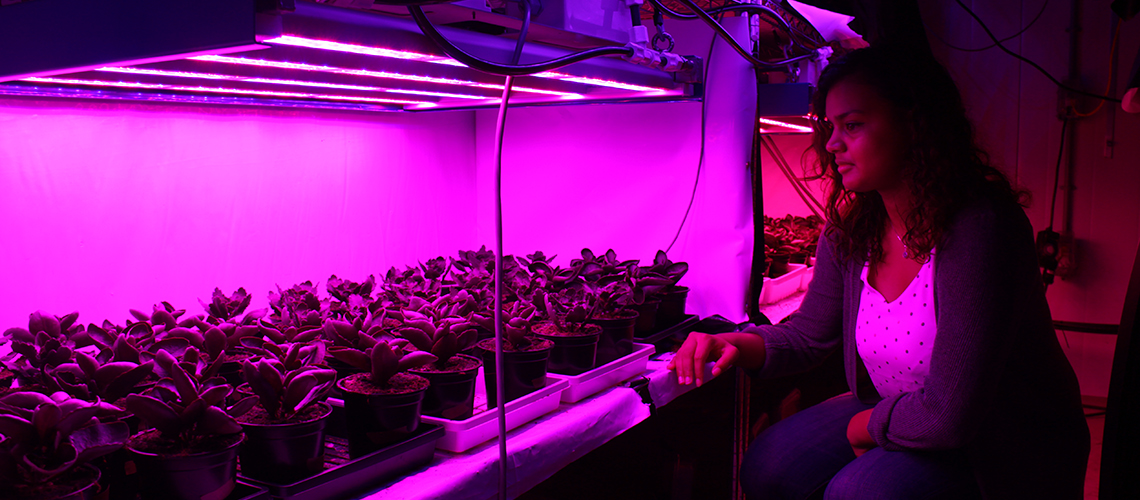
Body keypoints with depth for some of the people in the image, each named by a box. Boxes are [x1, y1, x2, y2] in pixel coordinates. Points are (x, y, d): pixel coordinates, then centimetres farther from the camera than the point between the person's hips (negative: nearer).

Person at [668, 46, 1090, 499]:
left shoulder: (979, 231, -29)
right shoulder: (849, 232, -6)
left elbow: (949, 416, -31)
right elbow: (810, 334, 7)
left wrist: (863, 426, -12)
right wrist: (737, 344, -13)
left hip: (1008, 453, -6)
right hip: (896, 415, 6)